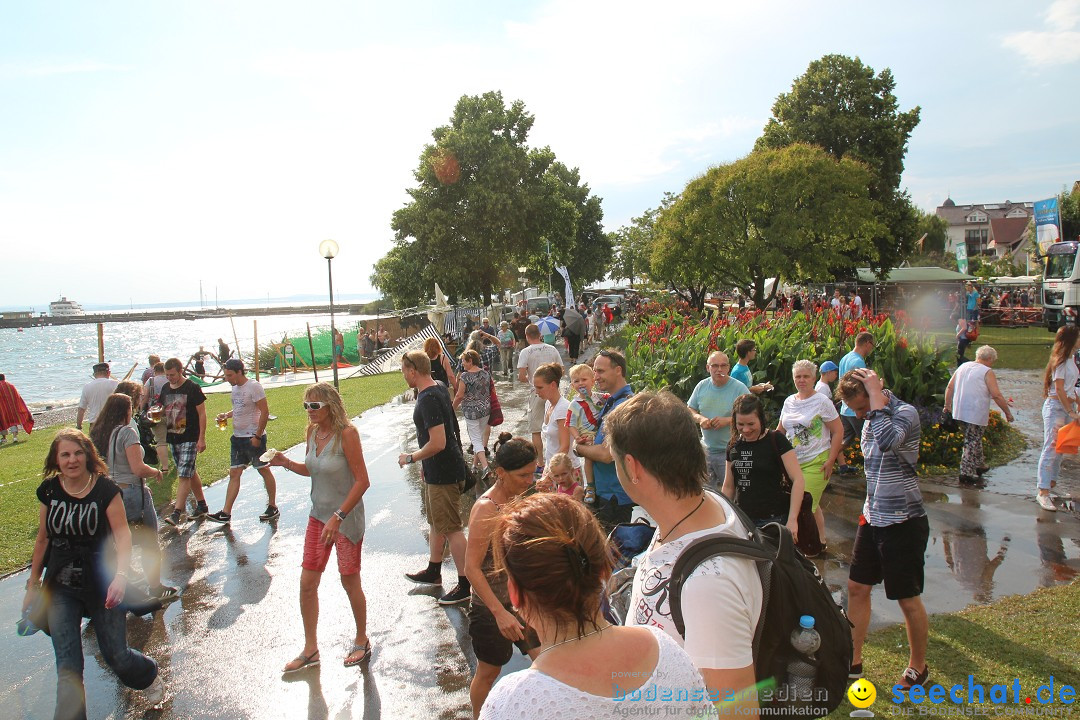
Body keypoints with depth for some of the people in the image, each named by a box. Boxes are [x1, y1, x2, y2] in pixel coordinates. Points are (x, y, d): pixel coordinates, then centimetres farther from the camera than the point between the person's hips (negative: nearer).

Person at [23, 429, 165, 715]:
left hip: (101, 584, -3)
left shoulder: (105, 489, -14)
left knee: (116, 656, 7)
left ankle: (150, 676, 39)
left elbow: (122, 533, -19)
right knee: (67, 668, -2)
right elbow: (43, 538, 8)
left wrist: (121, 575, -34)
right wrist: (32, 585, 12)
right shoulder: (49, 490, -3)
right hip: (60, 588, 3)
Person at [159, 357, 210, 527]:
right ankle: (201, 505, 27)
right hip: (172, 438, 7)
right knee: (191, 473, 15)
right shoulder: (165, 388, 9)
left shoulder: (192, 388, -9)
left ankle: (176, 513, -13)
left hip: (190, 439, -7)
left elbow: (202, 413, -8)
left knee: (183, 475, -11)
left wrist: (202, 438, -12)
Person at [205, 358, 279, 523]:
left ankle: (273, 507, 16)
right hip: (237, 437, 8)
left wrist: (258, 436, -19)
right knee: (234, 474, 6)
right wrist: (226, 415, 3)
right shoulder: (235, 388, 10)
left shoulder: (254, 387, -15)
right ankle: (226, 513, 8)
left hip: (253, 437, -8)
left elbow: (265, 412, -18)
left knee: (264, 470, 4)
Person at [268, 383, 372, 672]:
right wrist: (286, 463, -3)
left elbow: (362, 481, -21)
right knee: (307, 582, 8)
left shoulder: (346, 434, -21)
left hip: (347, 518, -7)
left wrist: (338, 517, -23)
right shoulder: (313, 432, 1)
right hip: (318, 515, 7)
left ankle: (361, 641, 31)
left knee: (350, 582, 8)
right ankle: (310, 650, 25)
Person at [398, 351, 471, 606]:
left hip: (443, 472, -11)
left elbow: (438, 443, -29)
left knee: (451, 528, -3)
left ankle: (465, 585, 6)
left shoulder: (428, 399, -23)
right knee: (436, 522, 22)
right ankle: (433, 571, 38)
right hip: (437, 470, 11)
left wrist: (411, 458, -14)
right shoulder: (438, 389, 8)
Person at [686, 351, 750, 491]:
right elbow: (689, 410, 12)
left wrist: (728, 420, -20)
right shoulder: (702, 386, 4)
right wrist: (700, 418, -9)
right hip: (706, 449, 5)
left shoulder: (740, 388, -9)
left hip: (730, 452, -4)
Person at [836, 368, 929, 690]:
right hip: (872, 520, 8)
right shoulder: (871, 420, 6)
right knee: (857, 588, 12)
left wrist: (876, 393, -34)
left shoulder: (905, 413, -19)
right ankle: (853, 660, 26)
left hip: (903, 524, -8)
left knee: (908, 599, 8)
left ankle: (918, 667, 29)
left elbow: (888, 439, -43)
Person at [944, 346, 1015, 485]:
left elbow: (950, 387, 13)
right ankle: (966, 472, -2)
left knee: (973, 439, 22)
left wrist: (948, 405, 21)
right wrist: (1008, 412, -5)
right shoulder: (987, 372, -8)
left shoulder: (963, 367, 12)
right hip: (976, 414, -7)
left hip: (960, 412, 7)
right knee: (973, 442, -1)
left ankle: (978, 465, 35)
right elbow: (997, 395, -13)